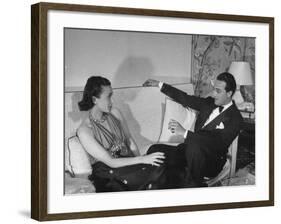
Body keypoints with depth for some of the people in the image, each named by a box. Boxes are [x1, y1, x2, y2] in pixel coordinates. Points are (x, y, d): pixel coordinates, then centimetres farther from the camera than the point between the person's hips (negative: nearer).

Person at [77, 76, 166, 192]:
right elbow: (110, 162, -17)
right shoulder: (84, 131, -14)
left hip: (128, 163, 6)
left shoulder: (115, 113, 6)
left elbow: (130, 141, 12)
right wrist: (143, 159, -25)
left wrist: (139, 163, -6)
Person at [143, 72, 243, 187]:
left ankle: (192, 184, -23)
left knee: (194, 146, -40)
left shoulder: (235, 118, -13)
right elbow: (186, 99, 18)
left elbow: (216, 142, -26)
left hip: (211, 163, -8)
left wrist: (184, 132, -32)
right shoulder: (209, 103, 9)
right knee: (155, 150, -10)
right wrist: (160, 85, 15)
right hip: (190, 151, 8)